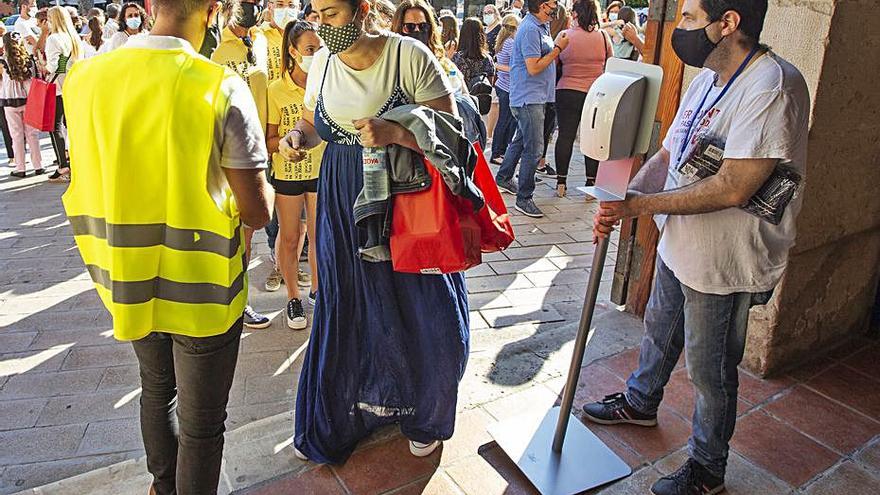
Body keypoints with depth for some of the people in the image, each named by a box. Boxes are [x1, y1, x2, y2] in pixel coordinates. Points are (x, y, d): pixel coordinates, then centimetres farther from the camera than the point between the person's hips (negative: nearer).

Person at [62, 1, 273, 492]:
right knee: (202, 422, 14)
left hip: (129, 280, 6)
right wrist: (265, 187, 4)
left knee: (157, 389, 30)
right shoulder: (221, 88, -20)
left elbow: (103, 180, 8)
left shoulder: (86, 78, -4)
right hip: (201, 288, -6)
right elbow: (257, 212, -17)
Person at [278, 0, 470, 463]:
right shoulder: (322, 63, 2)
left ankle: (424, 415, 33)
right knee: (346, 314, 12)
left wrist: (395, 132, -31)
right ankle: (338, 420, 35)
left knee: (424, 315, 2)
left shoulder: (409, 55, -13)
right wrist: (299, 137, -6)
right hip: (344, 205, 4)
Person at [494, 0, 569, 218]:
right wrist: (558, 48, -15)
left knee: (521, 140, 21)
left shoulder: (540, 27, 15)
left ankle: (503, 178, 37)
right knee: (533, 149, -9)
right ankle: (524, 198, -2)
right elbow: (534, 67, -21)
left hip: (534, 97, 10)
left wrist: (557, 45, 5)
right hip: (529, 98, -10)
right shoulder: (530, 29, -17)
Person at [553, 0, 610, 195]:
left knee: (565, 136, 8)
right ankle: (591, 182, 11)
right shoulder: (603, 36, -3)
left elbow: (555, 64, 1)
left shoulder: (564, 36, -6)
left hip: (567, 92, 0)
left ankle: (561, 181, 12)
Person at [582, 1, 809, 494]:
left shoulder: (773, 86, -25)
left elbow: (732, 189, -30)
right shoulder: (708, 78, 4)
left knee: (711, 371, 10)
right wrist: (621, 202, -11)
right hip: (679, 245, 8)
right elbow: (668, 154, 5)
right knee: (660, 333, 28)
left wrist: (640, 205, -25)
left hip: (722, 263, -8)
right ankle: (640, 402, 56)